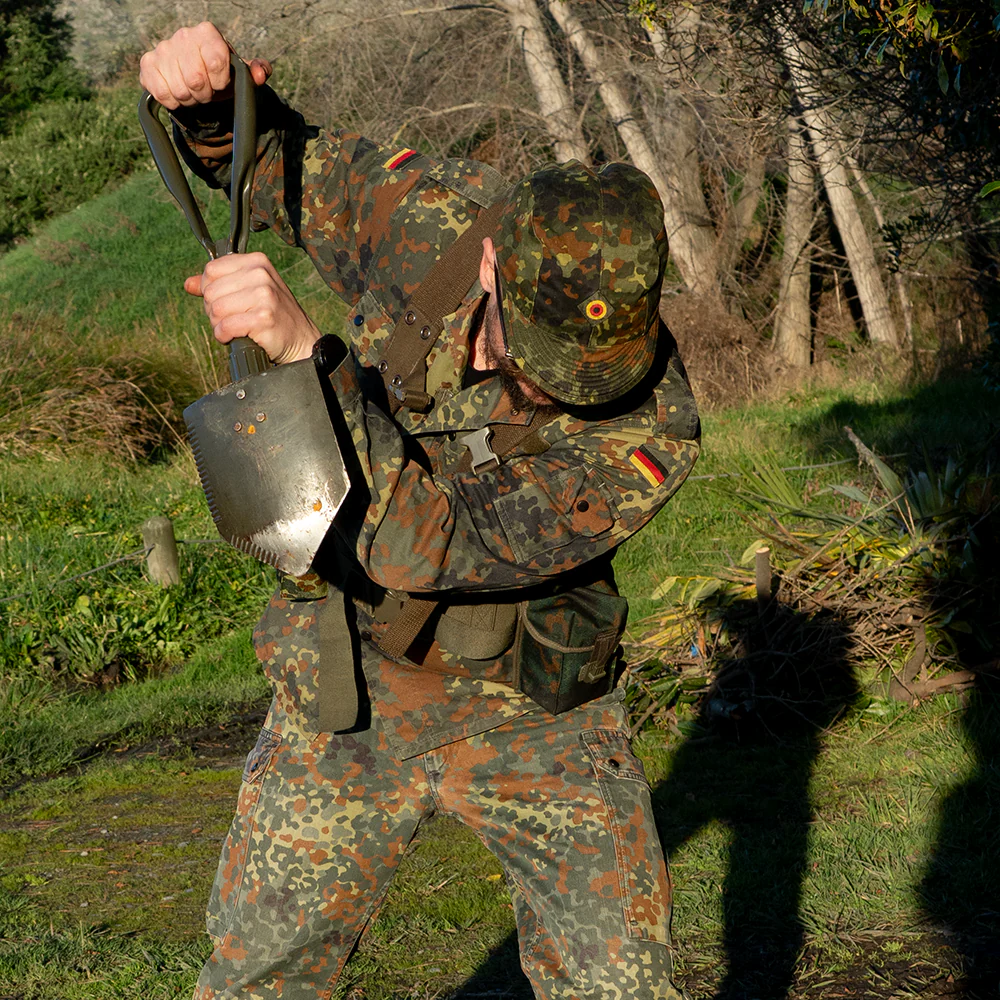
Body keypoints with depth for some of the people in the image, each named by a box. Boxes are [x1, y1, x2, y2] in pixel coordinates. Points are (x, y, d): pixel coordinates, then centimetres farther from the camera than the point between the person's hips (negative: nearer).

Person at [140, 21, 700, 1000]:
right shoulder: (426, 211, -19)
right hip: (345, 700, 2)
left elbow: (425, 545, -36)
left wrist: (306, 350, -41)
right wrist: (206, 99, -21)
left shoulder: (648, 433, -29)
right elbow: (272, 160, 2)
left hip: (538, 724, -2)